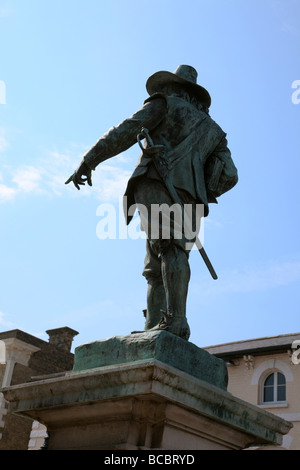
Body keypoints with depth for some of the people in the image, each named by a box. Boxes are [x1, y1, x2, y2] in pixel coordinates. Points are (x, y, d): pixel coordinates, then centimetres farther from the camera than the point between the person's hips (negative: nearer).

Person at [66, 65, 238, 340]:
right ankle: (154, 335, -11)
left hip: (155, 182, -5)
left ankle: (174, 322, -37)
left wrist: (88, 161, 2)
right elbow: (228, 176, 20)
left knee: (169, 249, -22)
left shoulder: (165, 104, 21)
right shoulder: (213, 130, 34)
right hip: (188, 197, 5)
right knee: (156, 270, 3)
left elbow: (127, 130, 5)